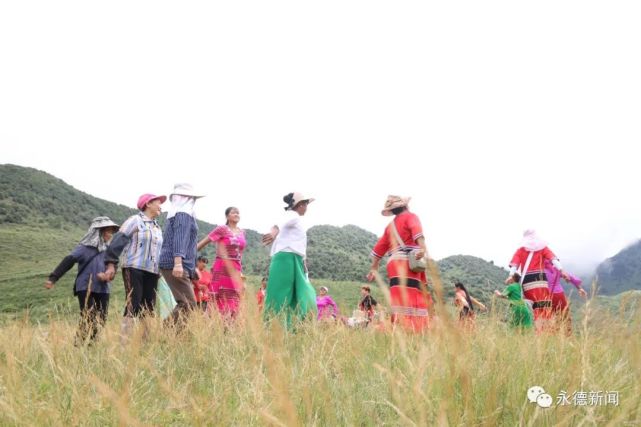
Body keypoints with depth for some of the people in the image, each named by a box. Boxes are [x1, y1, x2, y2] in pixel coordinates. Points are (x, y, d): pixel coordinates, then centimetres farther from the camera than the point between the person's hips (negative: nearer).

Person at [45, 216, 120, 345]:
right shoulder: (85, 247, -6)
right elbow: (68, 261, -13)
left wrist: (107, 275, -17)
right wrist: (53, 278, -23)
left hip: (102, 289, 5)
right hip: (86, 288, -5)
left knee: (100, 320, 4)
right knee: (87, 319, -11)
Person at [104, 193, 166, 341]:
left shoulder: (157, 227, 22)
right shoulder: (135, 220, 0)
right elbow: (118, 240, -7)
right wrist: (111, 264, -15)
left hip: (152, 272, 7)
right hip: (134, 269, -7)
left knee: (149, 308, 3)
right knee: (132, 306, -14)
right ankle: (124, 342, -14)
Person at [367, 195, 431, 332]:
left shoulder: (390, 225, 25)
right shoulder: (410, 216, 7)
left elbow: (379, 248, 25)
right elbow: (416, 229, -16)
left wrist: (374, 268, 31)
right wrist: (422, 248, -31)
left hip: (394, 263, 7)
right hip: (407, 262, -7)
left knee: (400, 300, 8)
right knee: (409, 299, -13)